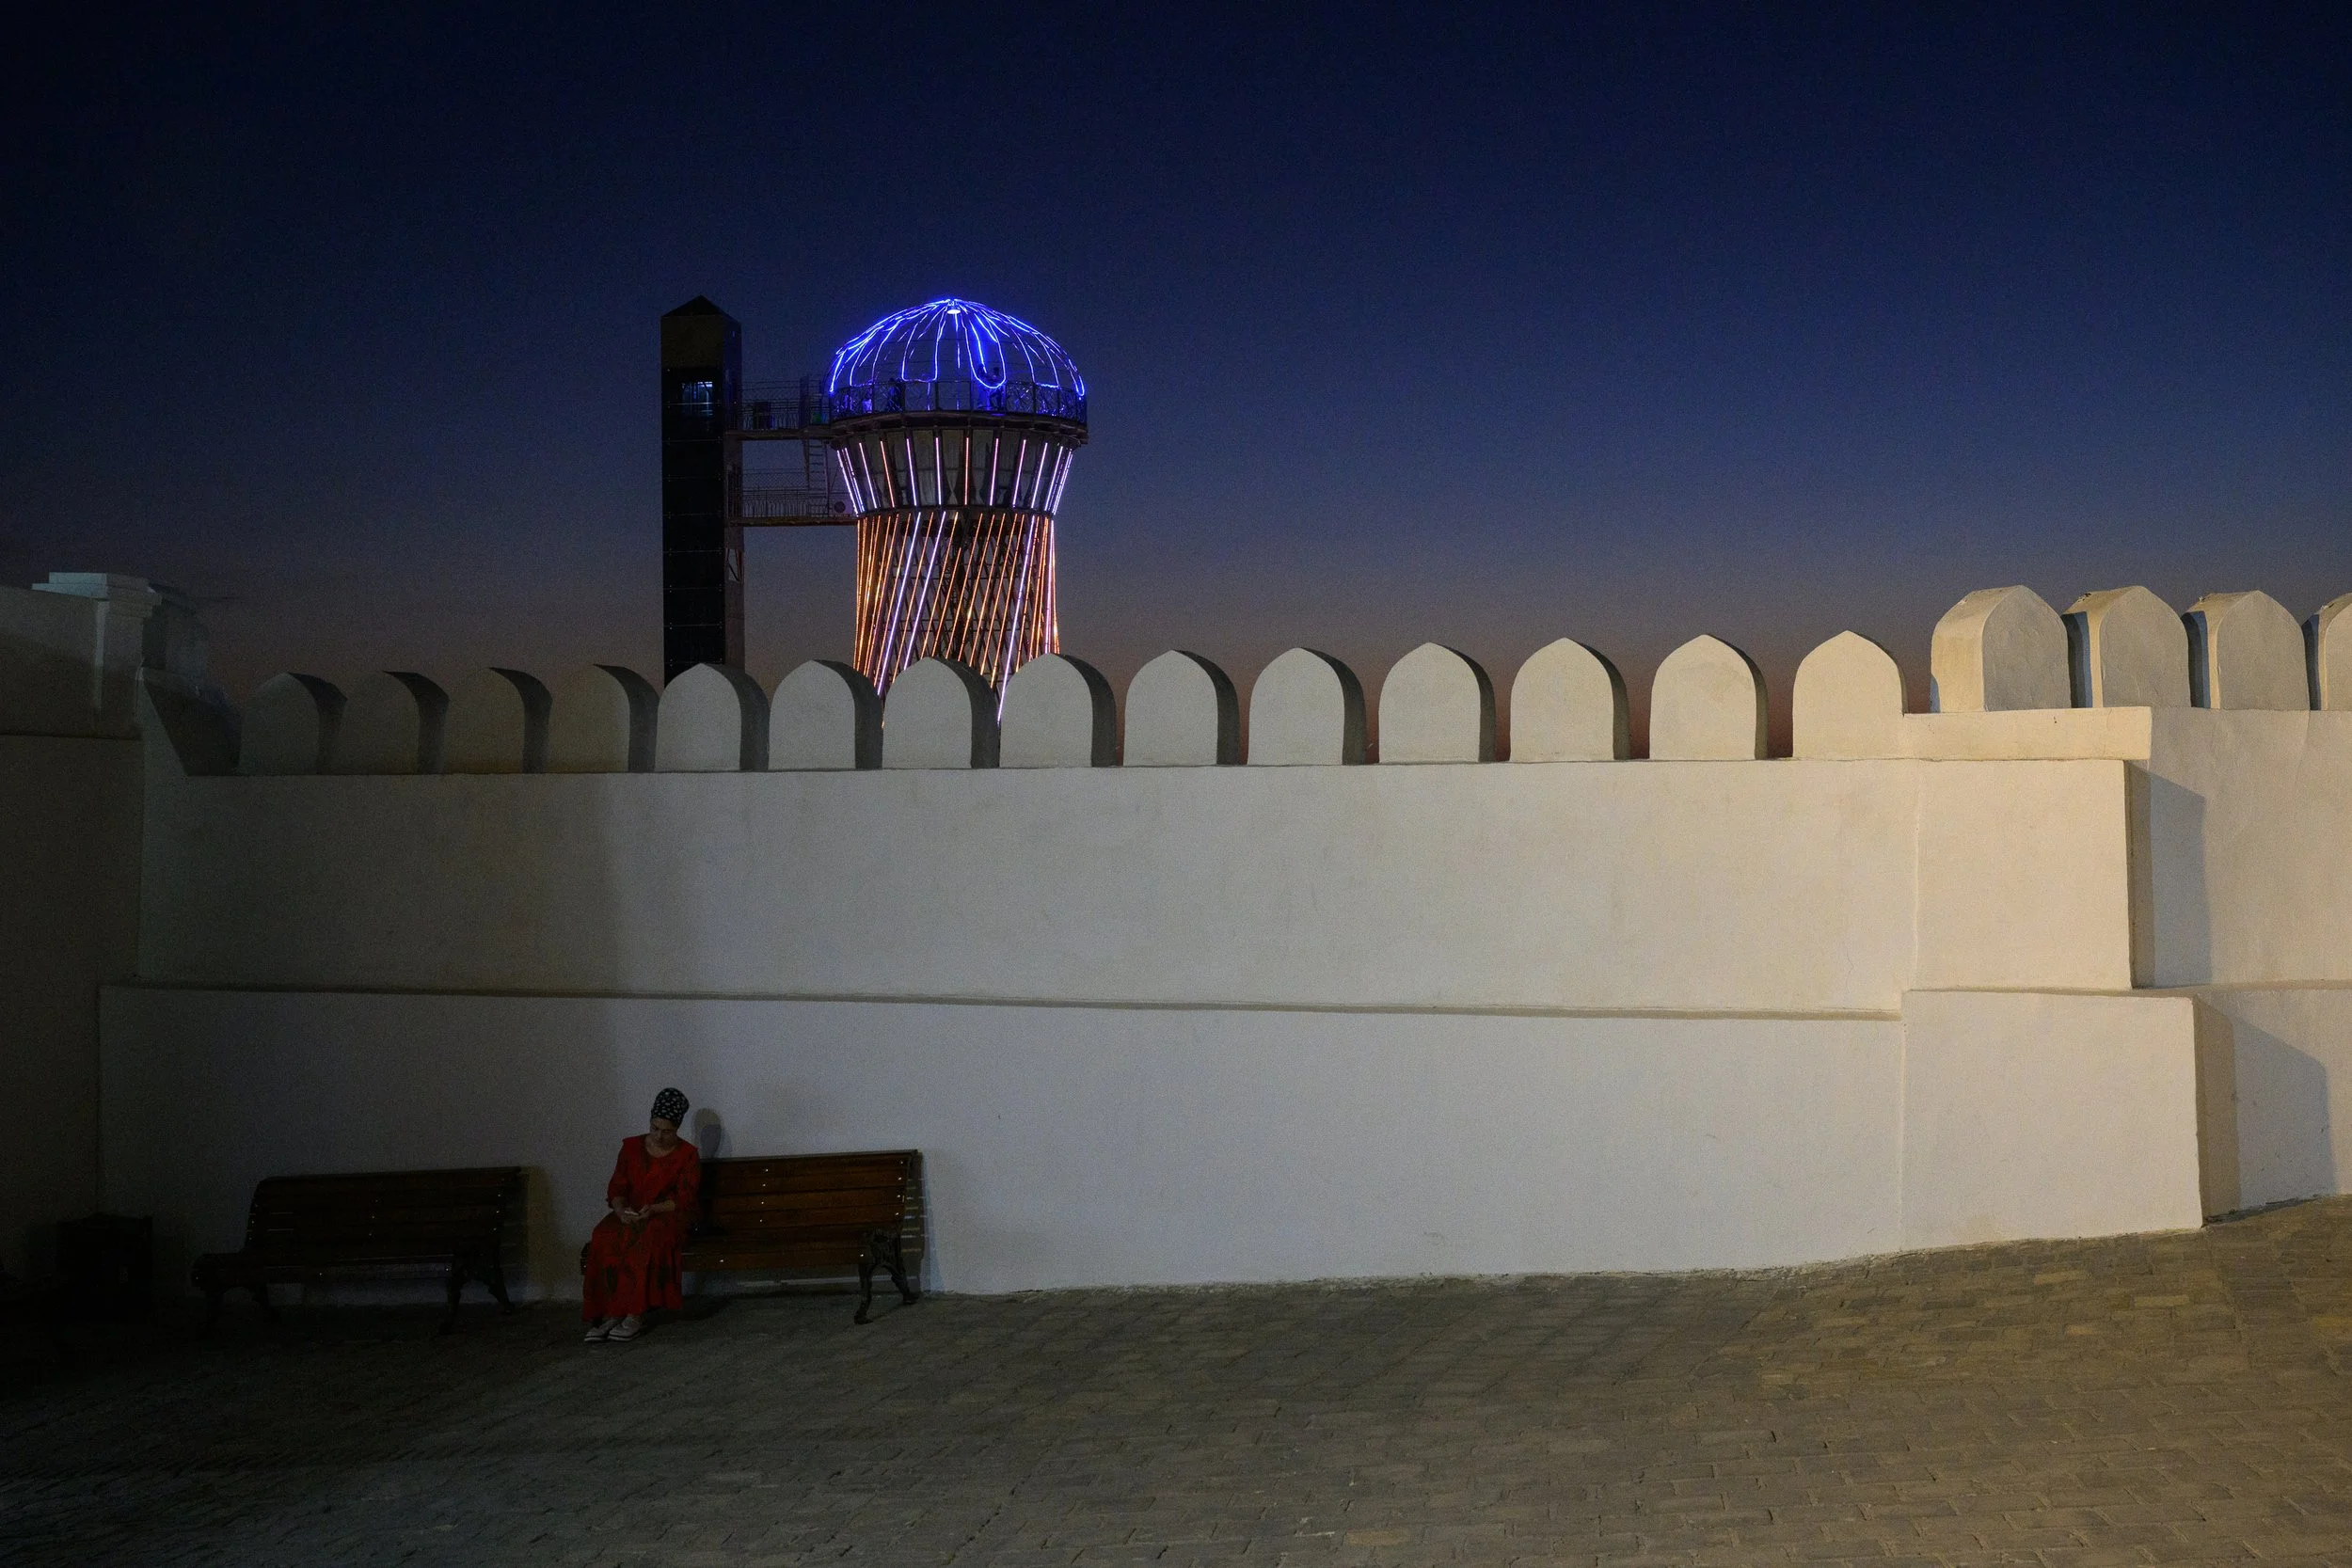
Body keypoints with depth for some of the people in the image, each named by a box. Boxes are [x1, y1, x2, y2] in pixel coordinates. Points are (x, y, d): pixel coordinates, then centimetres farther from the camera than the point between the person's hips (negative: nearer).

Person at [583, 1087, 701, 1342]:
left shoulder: (687, 1156, 2)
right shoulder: (632, 1147, 11)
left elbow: (684, 1199, -5)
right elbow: (616, 1187, 7)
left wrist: (653, 1209, -23)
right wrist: (621, 1210, -16)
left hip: (668, 1215, -3)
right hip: (630, 1214, 3)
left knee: (649, 1236, -39)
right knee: (605, 1237, -31)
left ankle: (635, 1316, -39)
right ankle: (610, 1314, -34)